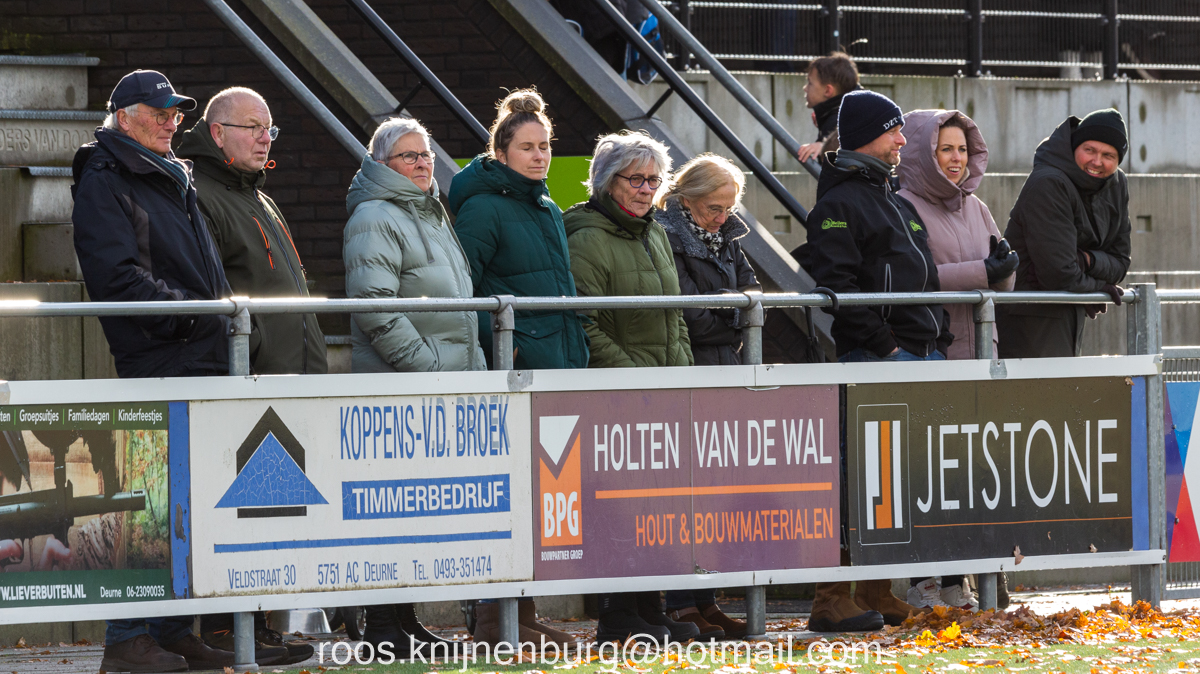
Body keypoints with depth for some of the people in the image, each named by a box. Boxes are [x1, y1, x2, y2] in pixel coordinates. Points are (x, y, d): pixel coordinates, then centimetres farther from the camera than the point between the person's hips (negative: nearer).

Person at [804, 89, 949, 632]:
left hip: (922, 355, 9)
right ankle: (831, 599, -10)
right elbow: (838, 283, -16)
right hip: (873, 360, -9)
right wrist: (883, 343, -18)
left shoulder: (898, 204, 23)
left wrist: (940, 339, 16)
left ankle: (877, 592, 14)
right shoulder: (839, 203, -7)